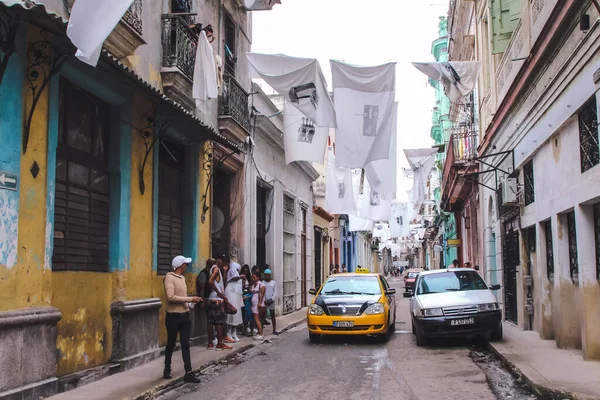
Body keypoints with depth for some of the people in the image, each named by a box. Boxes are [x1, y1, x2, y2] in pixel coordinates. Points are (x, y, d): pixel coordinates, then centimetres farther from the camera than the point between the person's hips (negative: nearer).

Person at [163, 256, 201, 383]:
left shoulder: (182, 278, 12)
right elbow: (170, 297, -23)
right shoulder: (169, 277, -12)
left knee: (185, 345, 1)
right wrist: (189, 299, -20)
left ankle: (188, 373, -2)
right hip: (173, 317, -6)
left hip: (185, 316, 6)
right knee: (171, 345, 9)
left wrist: (191, 301, 2)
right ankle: (167, 370, 26)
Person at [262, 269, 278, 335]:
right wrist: (264, 300, -9)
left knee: (273, 315, 0)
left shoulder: (273, 282, 8)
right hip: (264, 301, 0)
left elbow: (275, 292, 5)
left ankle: (274, 330, 3)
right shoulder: (262, 283, 7)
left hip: (271, 300, 0)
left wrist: (272, 299, -8)